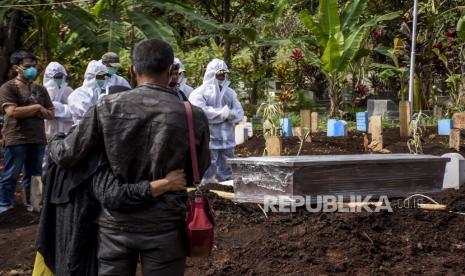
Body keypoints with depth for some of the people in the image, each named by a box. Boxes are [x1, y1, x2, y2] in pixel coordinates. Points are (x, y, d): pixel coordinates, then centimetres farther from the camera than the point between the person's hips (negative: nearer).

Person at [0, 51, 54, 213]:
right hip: (16, 140, -5)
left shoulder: (40, 89, 15)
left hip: (38, 139, 5)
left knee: (34, 176, 10)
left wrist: (33, 111, -7)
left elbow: (50, 114, 13)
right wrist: (36, 107, -7)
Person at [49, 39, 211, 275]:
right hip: (165, 225, -1)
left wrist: (53, 146, 22)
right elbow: (199, 170, 6)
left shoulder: (106, 108, -7)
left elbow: (66, 156, 0)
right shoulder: (193, 116, -8)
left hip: (116, 222, 1)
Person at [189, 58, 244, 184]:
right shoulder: (199, 93, 0)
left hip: (227, 142, 6)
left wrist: (228, 114, -14)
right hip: (208, 142, -5)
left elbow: (239, 113, 8)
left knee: (227, 177, 9)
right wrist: (225, 113, -10)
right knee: (207, 179, -4)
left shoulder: (230, 93, 17)